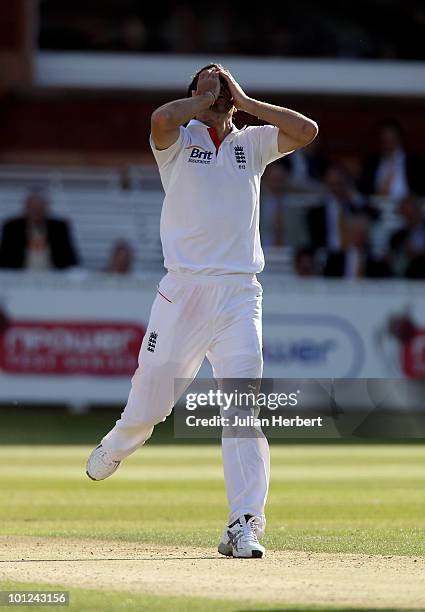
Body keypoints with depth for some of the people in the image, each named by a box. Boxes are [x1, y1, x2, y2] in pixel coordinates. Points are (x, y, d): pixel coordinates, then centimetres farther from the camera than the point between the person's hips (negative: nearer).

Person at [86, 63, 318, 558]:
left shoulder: (252, 142, 18)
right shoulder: (179, 138, 7)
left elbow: (307, 131, 3)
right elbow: (162, 118, -17)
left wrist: (245, 102, 6)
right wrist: (203, 101, 0)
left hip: (239, 296, 2)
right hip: (183, 291, -2)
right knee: (149, 403, 5)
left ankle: (244, 526, -14)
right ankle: (115, 447, 40)